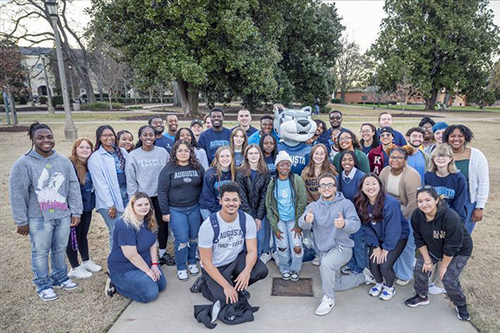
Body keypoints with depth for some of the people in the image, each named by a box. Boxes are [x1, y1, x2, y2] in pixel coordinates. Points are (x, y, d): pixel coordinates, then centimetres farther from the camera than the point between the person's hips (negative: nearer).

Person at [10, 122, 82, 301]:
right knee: (40, 252, 9)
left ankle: (60, 278, 36)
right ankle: (43, 285, 27)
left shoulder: (64, 161, 2)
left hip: (63, 216, 3)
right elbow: (17, 195, -6)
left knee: (60, 249, 16)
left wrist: (76, 212, 3)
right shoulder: (23, 164, -8)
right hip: (39, 219, -3)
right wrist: (22, 221, -5)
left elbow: (73, 187, 4)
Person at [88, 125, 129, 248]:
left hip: (127, 196, 5)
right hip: (110, 202, -4)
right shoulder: (95, 158, -6)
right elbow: (100, 183, -9)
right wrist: (110, 205, -10)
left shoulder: (122, 152, 9)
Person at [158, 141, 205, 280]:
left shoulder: (198, 167, 3)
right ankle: (181, 268, 19)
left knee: (193, 238, 12)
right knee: (182, 240, -1)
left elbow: (205, 187, 8)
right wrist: (165, 212, -8)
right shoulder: (168, 169, -5)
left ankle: (192, 262, 33)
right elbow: (162, 191, -6)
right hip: (176, 210, -3)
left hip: (195, 209, 3)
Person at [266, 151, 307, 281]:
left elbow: (302, 203, -7)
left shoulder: (297, 180, -8)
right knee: (282, 247, -4)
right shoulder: (272, 183, -2)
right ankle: (285, 269, 26)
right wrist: (275, 227, -3)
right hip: (279, 220, 1)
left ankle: (295, 269, 22)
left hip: (293, 219, -1)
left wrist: (298, 224, -8)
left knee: (297, 247, -8)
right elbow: (269, 206, 1)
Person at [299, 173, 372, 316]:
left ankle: (328, 299, -13)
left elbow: (356, 224, -23)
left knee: (326, 264, -36)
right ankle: (363, 277, 45)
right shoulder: (313, 206, -2)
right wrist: (306, 220, -42)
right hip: (324, 250, 6)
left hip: (342, 247, -5)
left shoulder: (345, 203, -11)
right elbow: (302, 224, -17)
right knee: (336, 284, 20)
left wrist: (344, 224, -45)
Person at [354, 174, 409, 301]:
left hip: (398, 237, -4)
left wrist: (386, 248, -15)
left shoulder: (390, 203, -30)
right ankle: (379, 283, 26)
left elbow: (393, 229, -23)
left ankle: (390, 287, 19)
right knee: (372, 263, -9)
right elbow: (367, 226, -5)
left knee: (384, 265, -15)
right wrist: (375, 246, -9)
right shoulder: (361, 203, -12)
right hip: (378, 238, 4)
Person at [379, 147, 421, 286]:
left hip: (408, 214, -5)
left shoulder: (411, 176, -26)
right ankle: (393, 269, 32)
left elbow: (413, 203, -25)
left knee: (406, 244, 5)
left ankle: (405, 275, 25)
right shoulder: (385, 172, -8)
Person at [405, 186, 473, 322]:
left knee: (449, 279, -10)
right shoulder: (417, 215, -21)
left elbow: (451, 247, -27)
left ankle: (461, 305, 20)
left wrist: (443, 266, -17)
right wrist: (427, 260, -7)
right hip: (432, 249, 5)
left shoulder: (451, 218, -37)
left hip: (459, 251, -5)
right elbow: (419, 239, -8)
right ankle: (422, 297, 20)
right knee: (420, 268, -5)